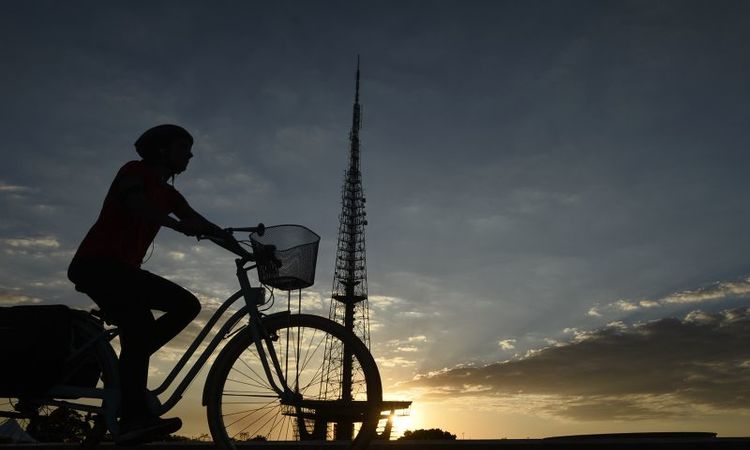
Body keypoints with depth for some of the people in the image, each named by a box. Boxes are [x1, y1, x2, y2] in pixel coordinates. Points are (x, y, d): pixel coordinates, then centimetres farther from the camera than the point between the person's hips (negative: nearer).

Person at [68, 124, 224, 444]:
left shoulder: (169, 195, 18)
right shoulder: (134, 171, -2)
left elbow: (202, 225, 4)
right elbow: (136, 204, -25)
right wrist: (180, 225, -43)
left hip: (124, 270, 8)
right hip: (95, 264, -8)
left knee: (188, 305, -6)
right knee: (139, 327, -27)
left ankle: (124, 365, -6)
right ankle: (135, 417, -30)